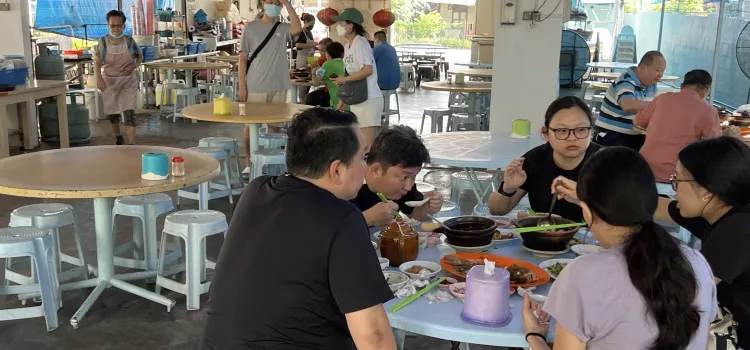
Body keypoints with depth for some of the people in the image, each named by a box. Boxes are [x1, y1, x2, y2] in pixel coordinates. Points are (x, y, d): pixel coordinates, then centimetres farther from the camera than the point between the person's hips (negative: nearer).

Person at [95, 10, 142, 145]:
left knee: (129, 112, -12)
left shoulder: (129, 41, -7)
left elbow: (140, 56, 8)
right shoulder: (103, 41, -7)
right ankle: (119, 139, 37)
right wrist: (99, 79, -12)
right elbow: (97, 62, -1)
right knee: (112, 112, 14)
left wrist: (134, 65, -12)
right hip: (109, 82, 2)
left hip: (128, 82, -1)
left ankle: (131, 145, -16)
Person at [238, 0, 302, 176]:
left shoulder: (284, 28, 5)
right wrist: (242, 85, -5)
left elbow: (298, 29, -19)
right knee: (250, 126, 4)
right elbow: (243, 57, 2)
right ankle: (249, 163, 18)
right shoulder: (251, 27, 2)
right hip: (255, 87, -1)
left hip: (278, 87, 1)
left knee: (275, 126, 8)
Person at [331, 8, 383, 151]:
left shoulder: (360, 43, -13)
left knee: (367, 146, -9)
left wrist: (344, 79, -15)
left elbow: (367, 70, -25)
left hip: (369, 99, -9)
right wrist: (342, 100, 16)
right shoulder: (347, 47, 13)